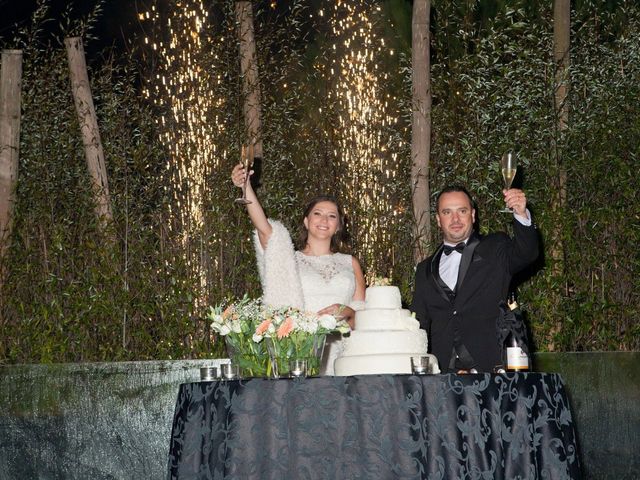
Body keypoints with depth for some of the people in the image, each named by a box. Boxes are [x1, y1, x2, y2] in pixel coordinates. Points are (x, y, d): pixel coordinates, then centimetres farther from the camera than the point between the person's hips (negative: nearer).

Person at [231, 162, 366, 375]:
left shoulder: (350, 263, 19)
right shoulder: (290, 259, 12)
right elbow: (264, 228, -5)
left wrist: (347, 312, -6)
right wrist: (246, 187, -18)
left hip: (341, 354, 1)